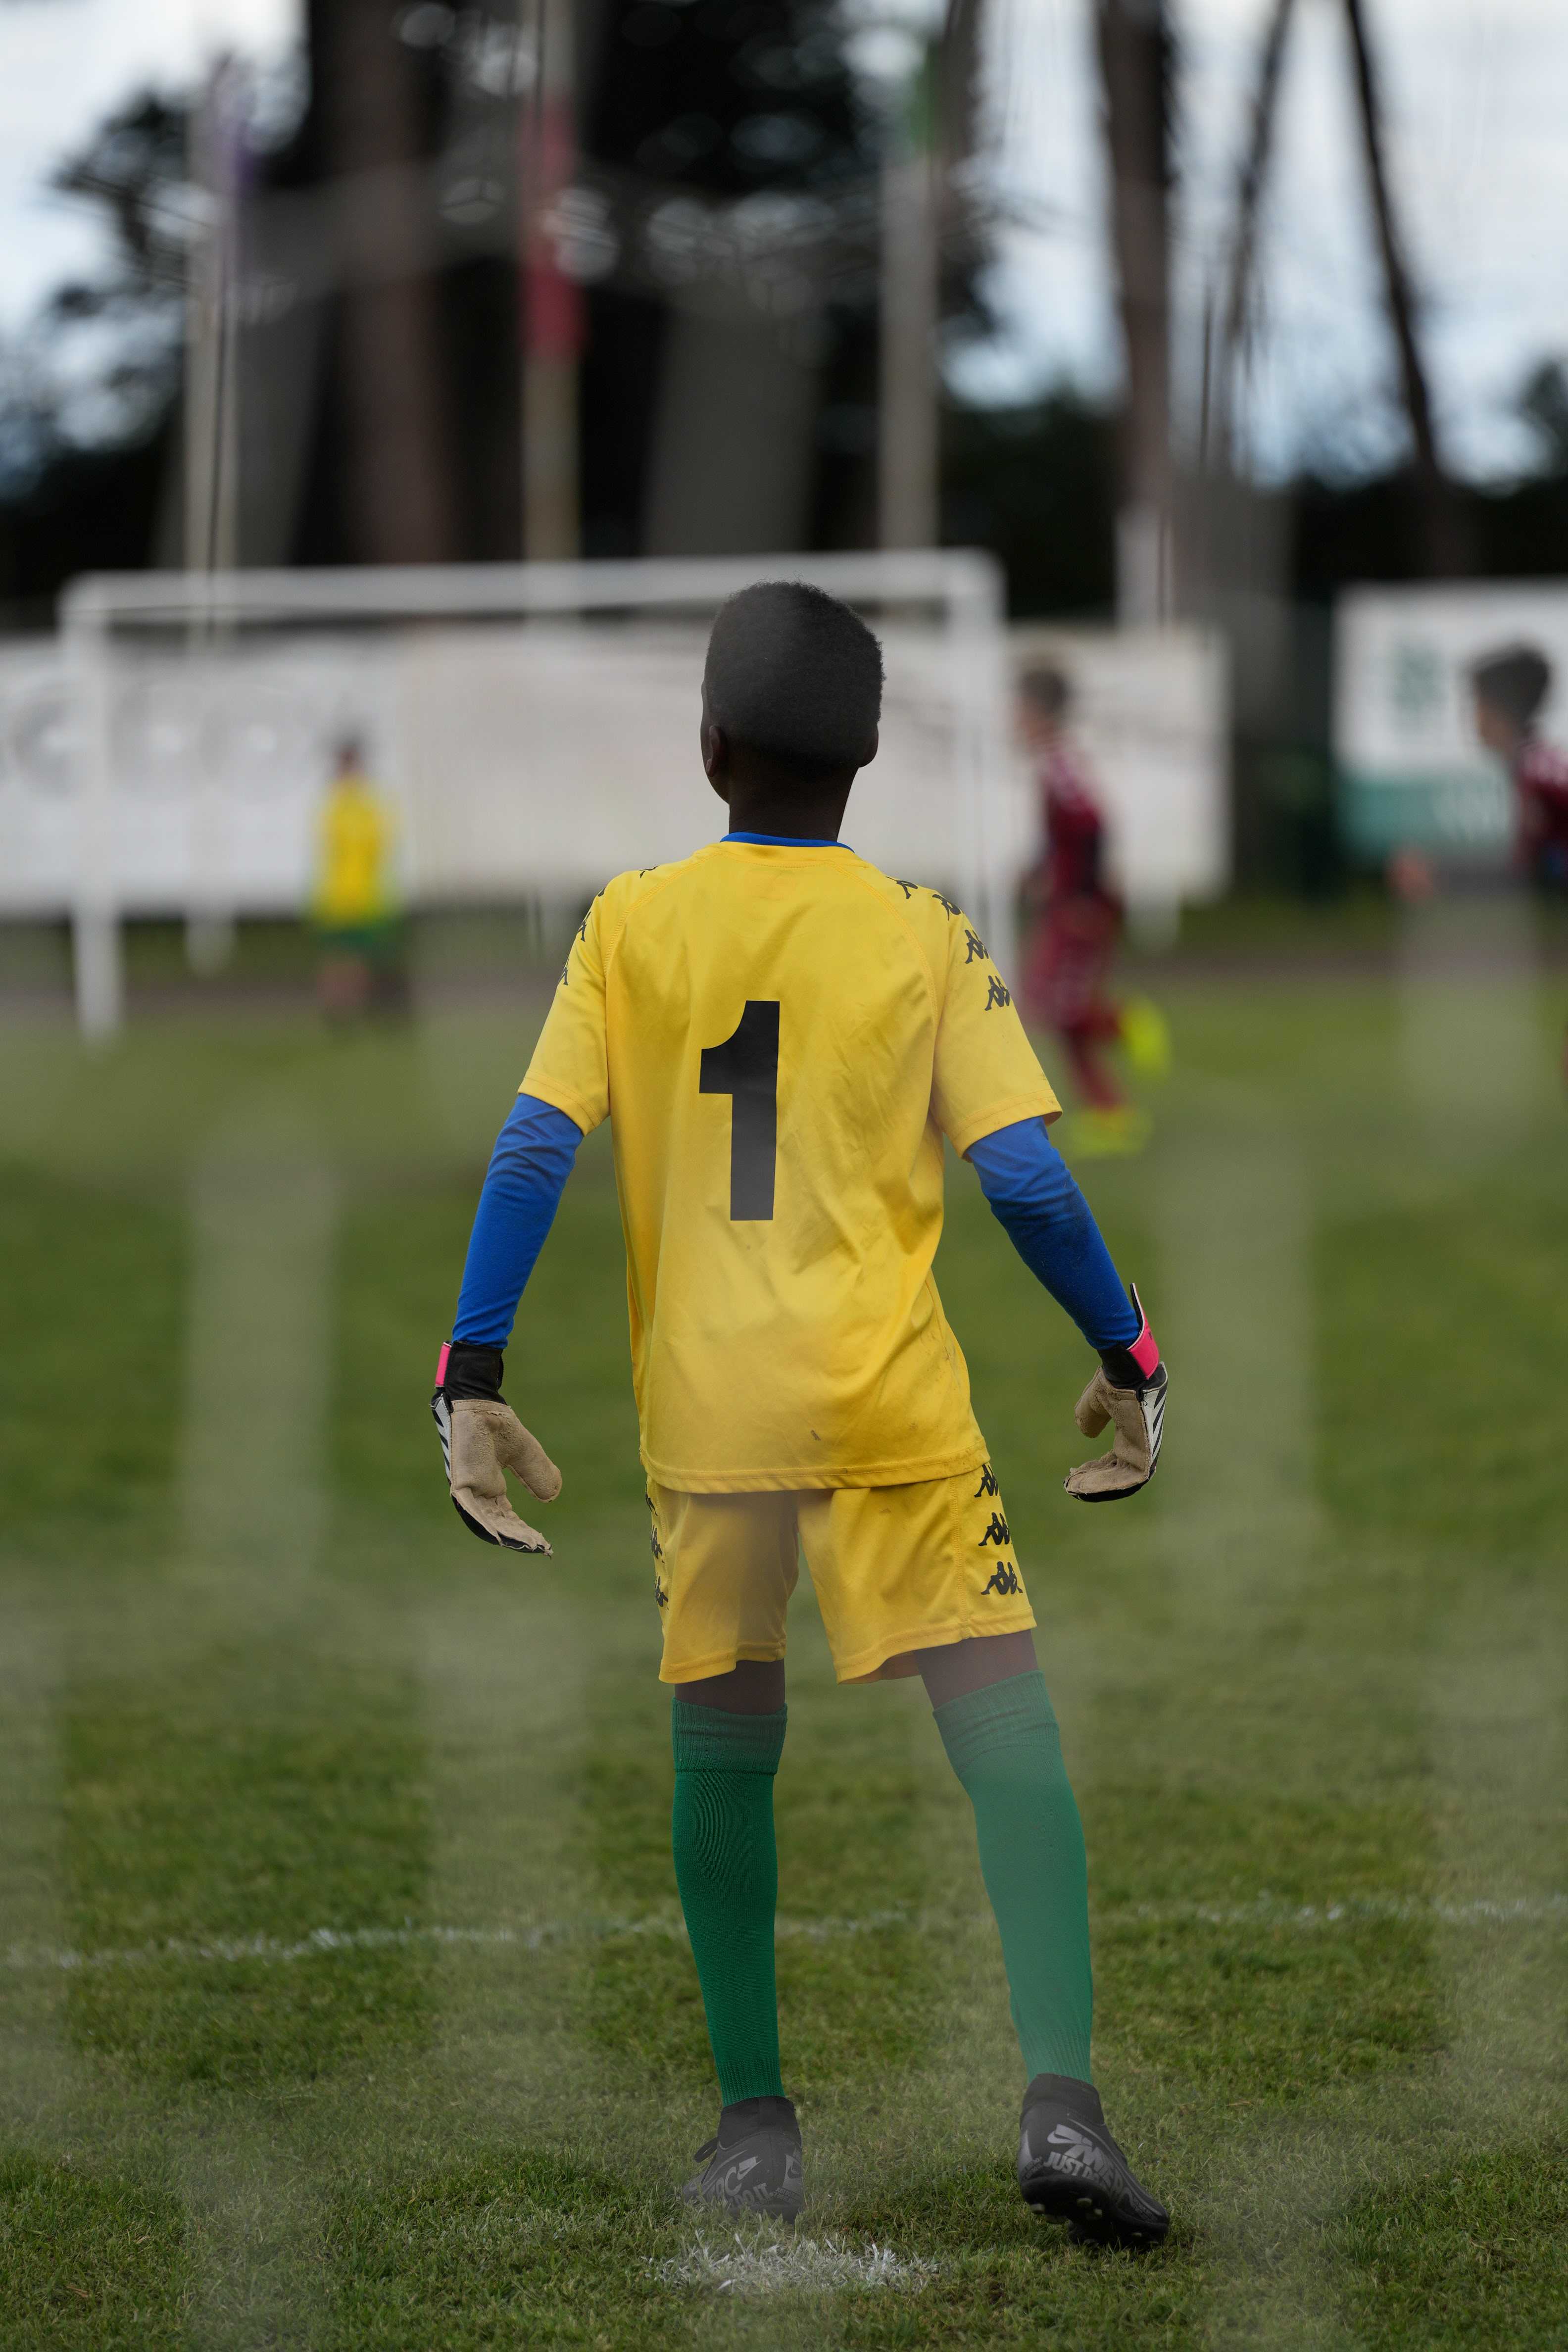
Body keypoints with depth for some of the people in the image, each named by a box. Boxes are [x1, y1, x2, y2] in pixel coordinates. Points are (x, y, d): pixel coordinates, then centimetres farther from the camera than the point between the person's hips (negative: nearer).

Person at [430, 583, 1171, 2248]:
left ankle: (755, 2126, 19)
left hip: (700, 1410, 2)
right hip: (891, 1408, -2)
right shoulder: (925, 936, 2)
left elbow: (533, 1153, -2)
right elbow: (1025, 1179, -2)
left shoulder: (626, 926, 6)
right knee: (1010, 1752, -2)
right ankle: (1059, 2099, -17)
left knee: (721, 1759, 17)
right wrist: (1130, 1364, 10)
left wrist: (471, 1378, -1)